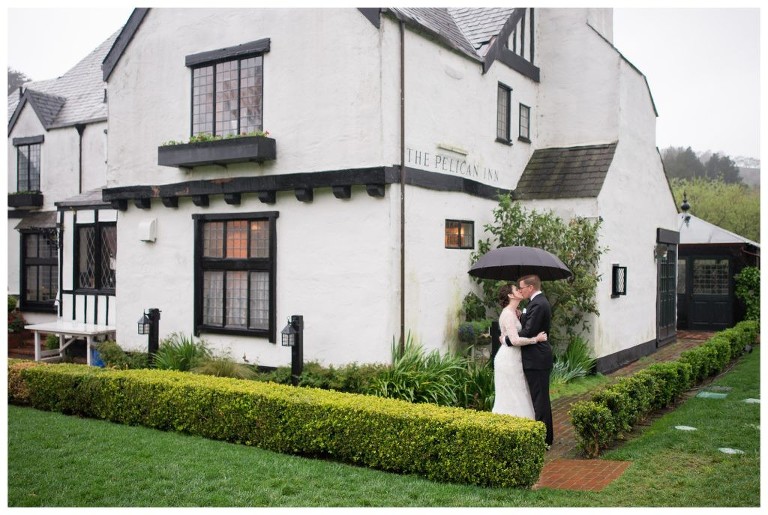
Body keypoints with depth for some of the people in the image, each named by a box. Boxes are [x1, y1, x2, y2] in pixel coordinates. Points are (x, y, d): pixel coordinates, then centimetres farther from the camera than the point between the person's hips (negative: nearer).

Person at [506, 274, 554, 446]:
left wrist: (507, 340, -11)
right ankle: (545, 436, 25)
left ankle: (544, 439, 2)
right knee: (540, 398, 16)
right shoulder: (540, 302, 14)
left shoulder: (538, 305, -19)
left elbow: (528, 332, -22)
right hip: (538, 358, 11)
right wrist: (521, 316, 2)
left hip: (536, 360, -11)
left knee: (540, 399, -4)